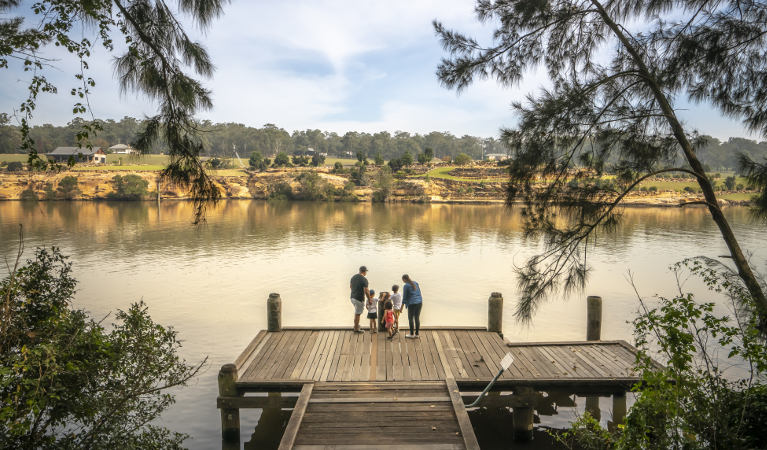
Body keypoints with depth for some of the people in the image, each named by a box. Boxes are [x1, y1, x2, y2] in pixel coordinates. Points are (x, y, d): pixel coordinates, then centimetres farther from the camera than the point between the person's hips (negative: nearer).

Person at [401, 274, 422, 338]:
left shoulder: (406, 286, -7)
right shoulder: (416, 283, 11)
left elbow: (404, 297, -5)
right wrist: (421, 301, 26)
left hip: (412, 304, -6)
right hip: (419, 302, 6)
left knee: (411, 319, 5)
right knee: (417, 318, 10)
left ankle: (412, 334, 10)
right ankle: (417, 334, 14)